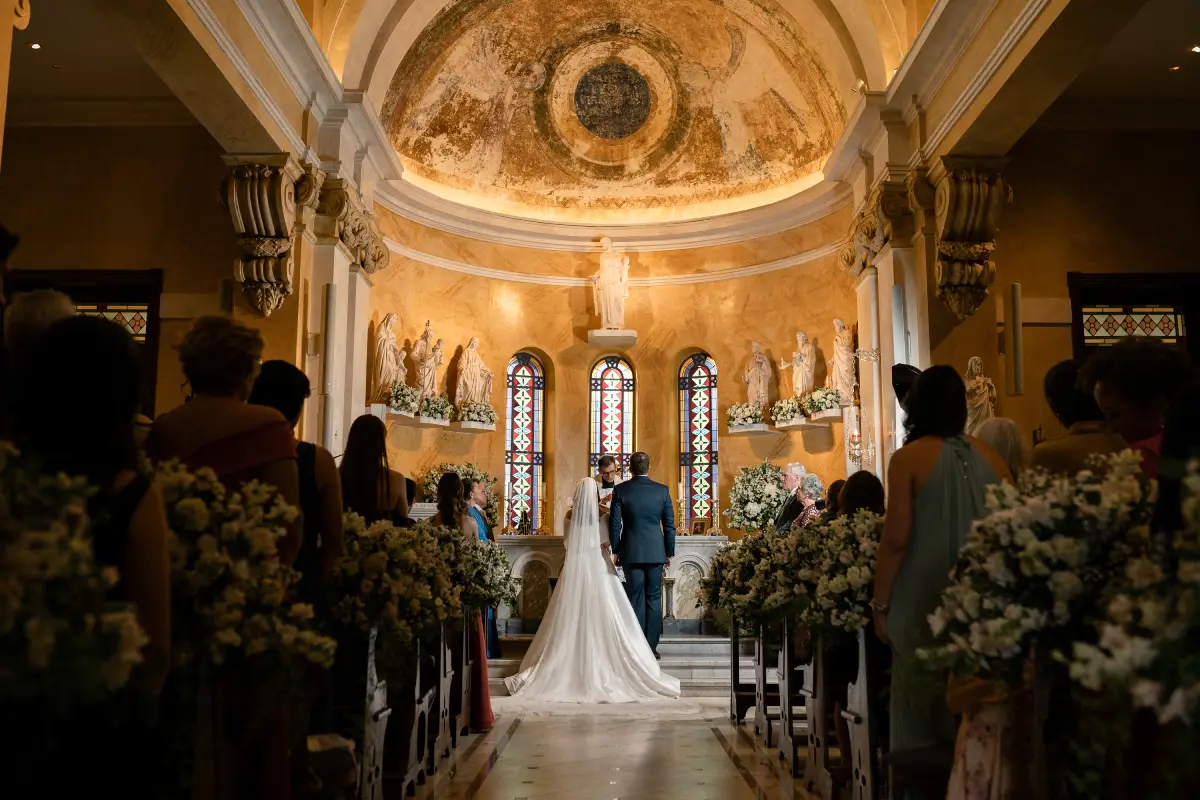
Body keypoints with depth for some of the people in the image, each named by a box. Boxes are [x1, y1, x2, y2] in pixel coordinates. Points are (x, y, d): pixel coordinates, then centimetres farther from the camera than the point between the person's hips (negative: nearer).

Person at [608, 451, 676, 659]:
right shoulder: (662, 490, -1)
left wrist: (615, 551, 7)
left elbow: (615, 523, -3)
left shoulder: (620, 490, -5)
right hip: (656, 551, 1)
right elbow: (669, 524, 2)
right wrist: (670, 552, 10)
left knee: (636, 599, 5)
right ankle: (651, 646, 8)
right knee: (653, 598, 7)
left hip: (631, 552, -1)